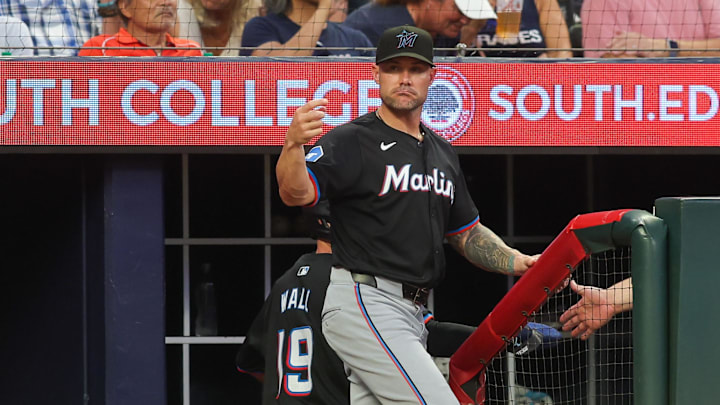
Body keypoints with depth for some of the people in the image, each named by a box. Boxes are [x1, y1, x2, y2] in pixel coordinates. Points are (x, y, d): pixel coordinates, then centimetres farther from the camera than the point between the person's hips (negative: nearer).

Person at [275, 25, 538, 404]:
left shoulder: (442, 152, 19)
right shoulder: (352, 141, -5)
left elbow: (467, 233, 27)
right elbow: (295, 193, -21)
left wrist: (517, 262, 9)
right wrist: (293, 145, -42)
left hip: (410, 313, 8)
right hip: (364, 304, -8)